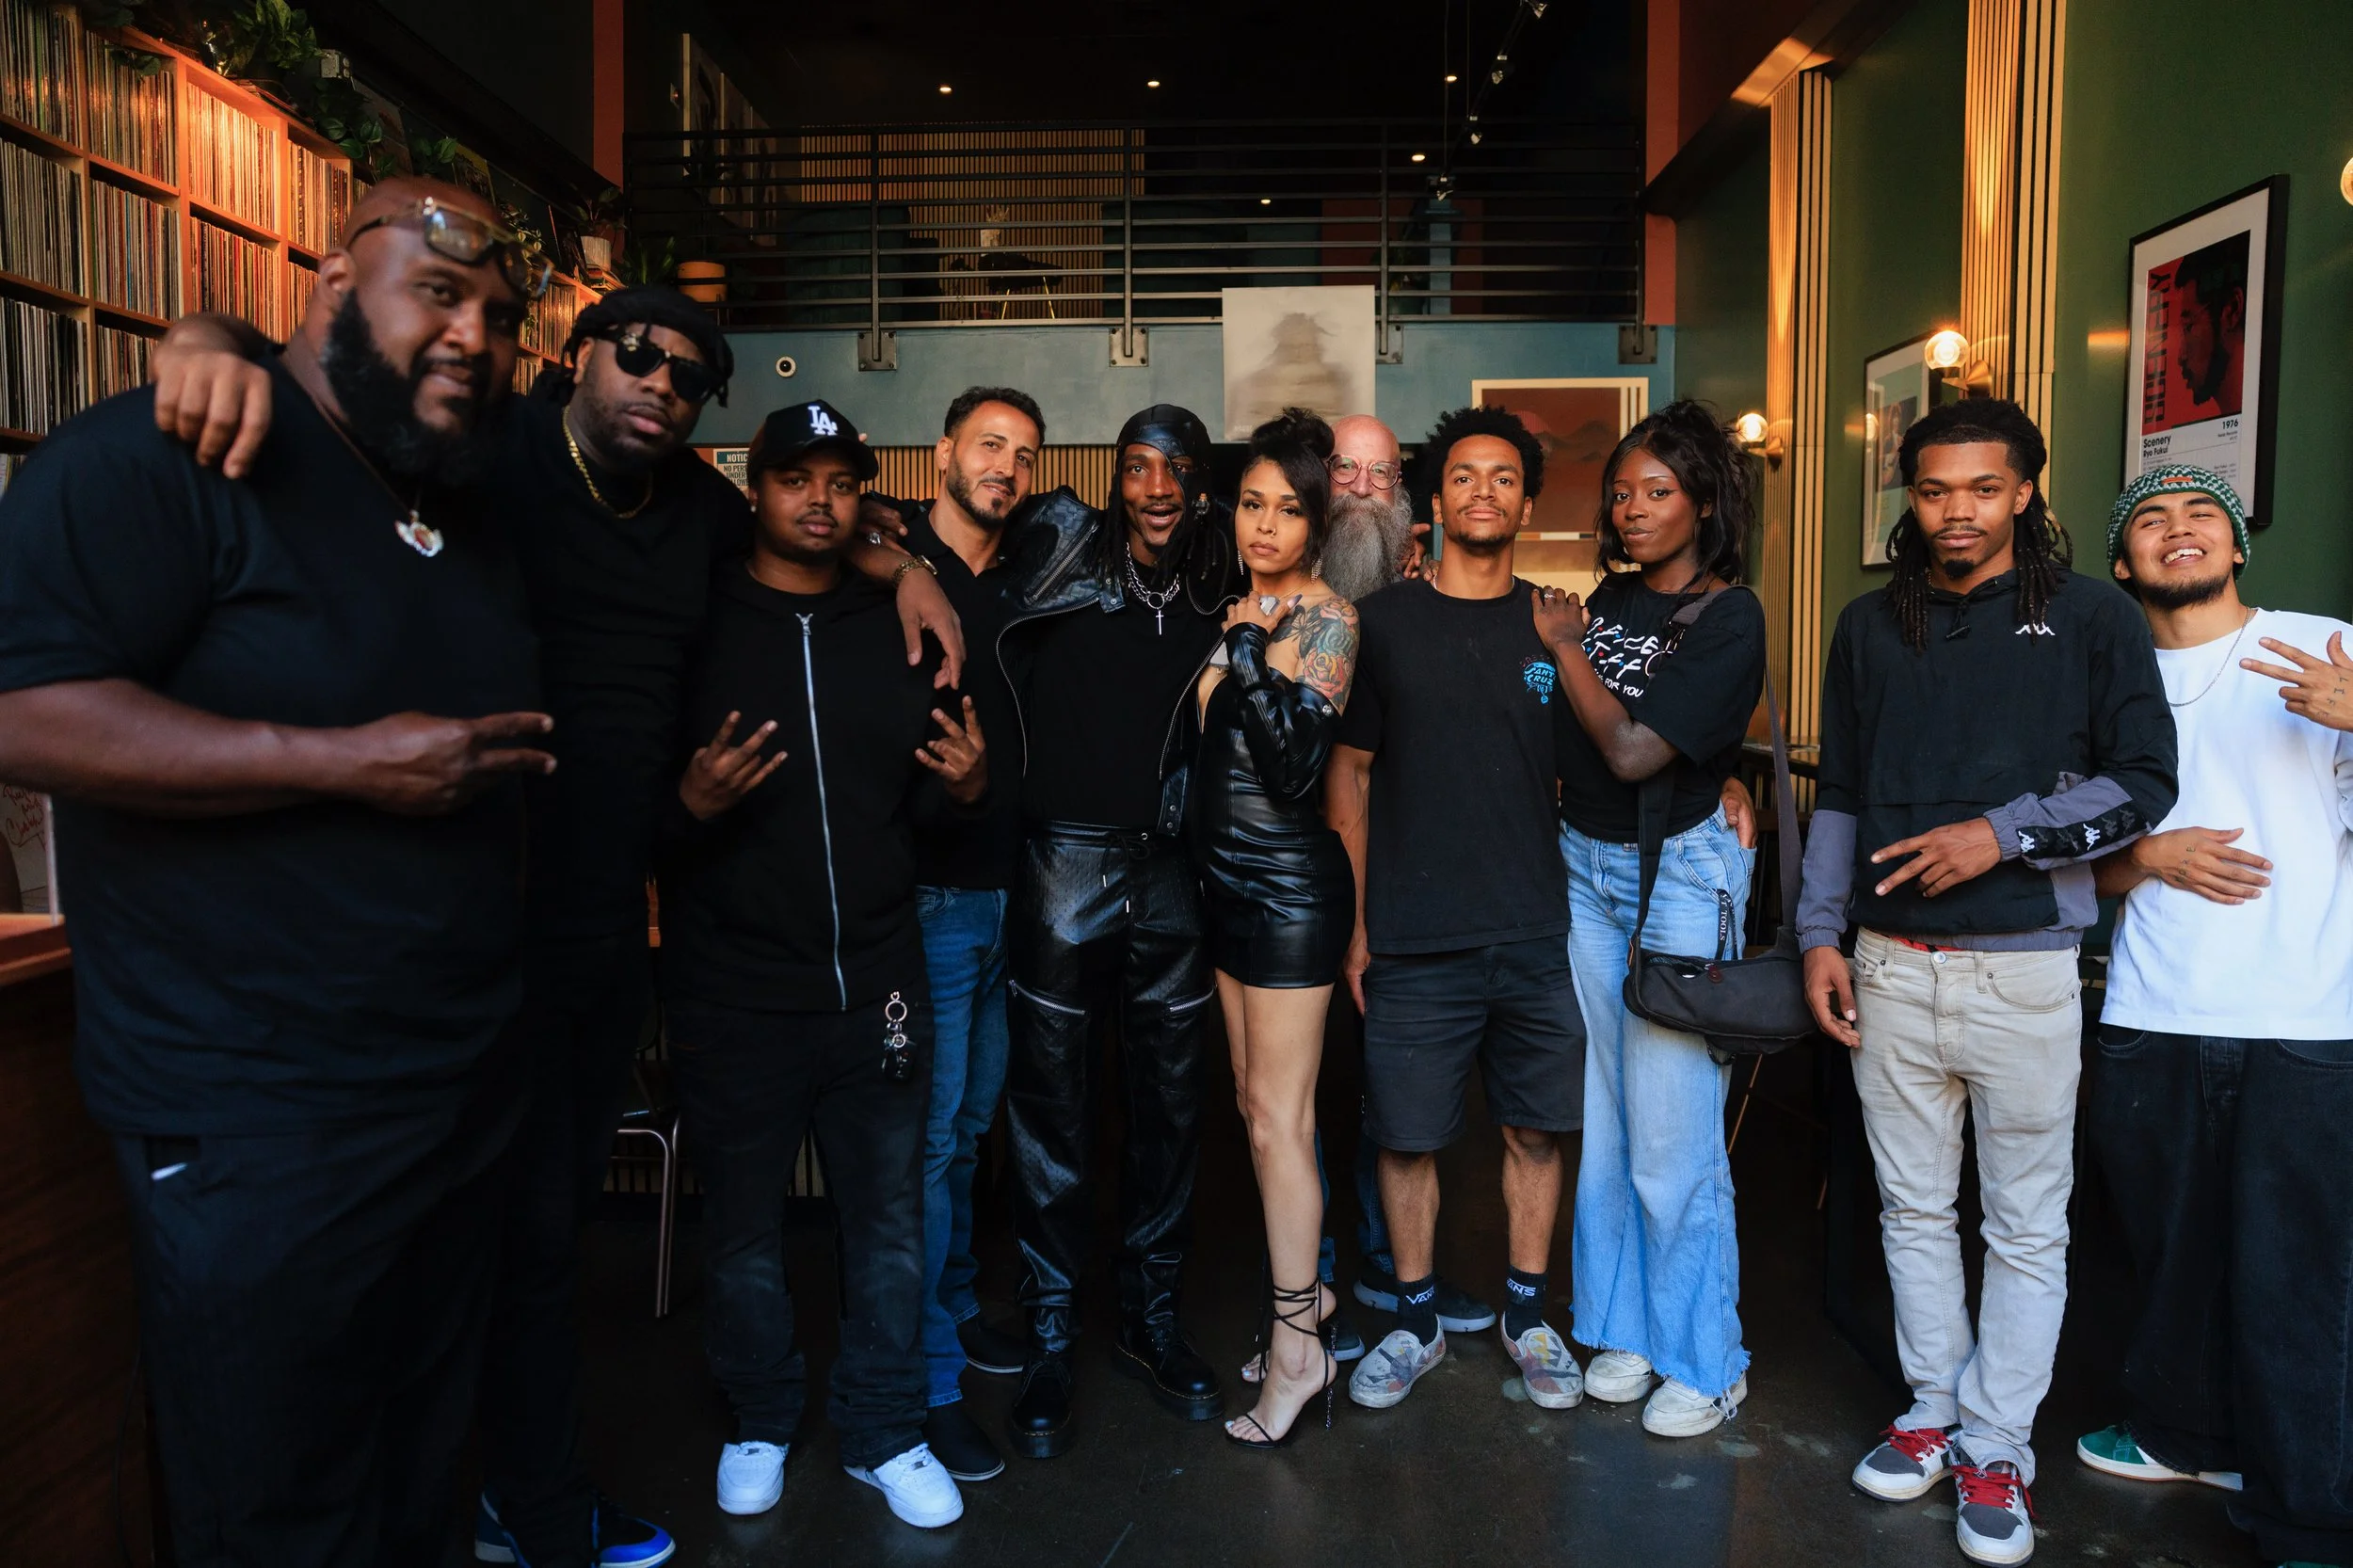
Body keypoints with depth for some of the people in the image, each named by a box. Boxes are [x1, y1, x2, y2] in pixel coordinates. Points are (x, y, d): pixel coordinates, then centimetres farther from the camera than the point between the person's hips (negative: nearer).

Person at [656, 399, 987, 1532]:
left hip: (877, 985, 3)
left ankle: (883, 1434, 31)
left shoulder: (892, 629, 7)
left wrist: (967, 786, -8)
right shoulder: (693, 625, -3)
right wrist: (692, 802, -22)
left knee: (889, 1225, 12)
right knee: (743, 1231, 13)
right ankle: (760, 1421, 36)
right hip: (733, 996, -2)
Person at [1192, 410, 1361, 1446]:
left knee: (1276, 1114, -3)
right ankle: (1304, 1283, 31)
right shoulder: (1234, 611, 10)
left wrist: (1249, 658, -23)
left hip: (1291, 883, -8)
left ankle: (1298, 1350, 9)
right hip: (1226, 877, 8)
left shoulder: (1327, 618, -10)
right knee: (1255, 1099, 15)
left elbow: (1294, 766, -21)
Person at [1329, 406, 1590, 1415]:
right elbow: (1349, 773, 4)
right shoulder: (1382, 623, 3)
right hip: (1414, 942, -1)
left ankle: (1527, 1318, 30)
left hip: (1539, 937, 2)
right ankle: (1416, 1322, 26)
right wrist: (1354, 922, 1)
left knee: (1535, 1130, 11)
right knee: (1408, 1136, 6)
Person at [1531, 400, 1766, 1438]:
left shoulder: (1730, 620, -9)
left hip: (1679, 874, -6)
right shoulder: (1609, 597, 9)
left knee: (1672, 1138, -2)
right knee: (1603, 1119, 11)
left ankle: (1704, 1362, 16)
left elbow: (1633, 749, -18)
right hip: (1584, 865, 6)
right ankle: (1624, 1327, 26)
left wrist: (1564, 646, -7)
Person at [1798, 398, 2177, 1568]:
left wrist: (2003, 832, -15)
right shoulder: (1872, 626, 10)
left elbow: (2143, 782, -2)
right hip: (1891, 966, 3)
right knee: (1913, 1209, 12)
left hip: (2024, 967, -3)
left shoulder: (2091, 621, 1)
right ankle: (1933, 1409, 28)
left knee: (2026, 1227, 5)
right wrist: (1820, 934, 6)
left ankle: (1995, 1449, 19)